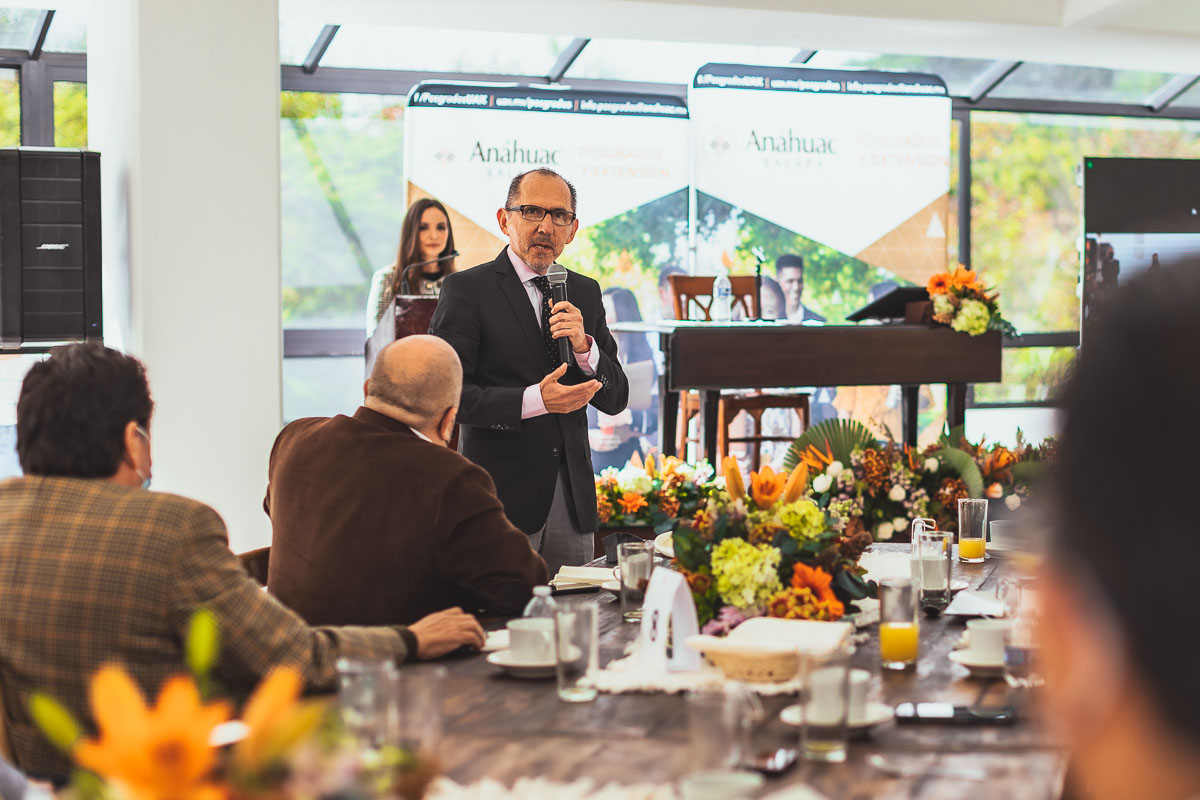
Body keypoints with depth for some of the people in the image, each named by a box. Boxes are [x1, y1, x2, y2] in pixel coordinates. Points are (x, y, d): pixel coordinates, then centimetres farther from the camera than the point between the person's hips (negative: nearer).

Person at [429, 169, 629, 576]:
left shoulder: (585, 292, 13)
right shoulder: (467, 289, -4)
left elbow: (615, 399, 10)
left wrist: (584, 347, -9)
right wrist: (533, 401, -22)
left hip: (573, 498, 5)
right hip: (500, 498, -5)